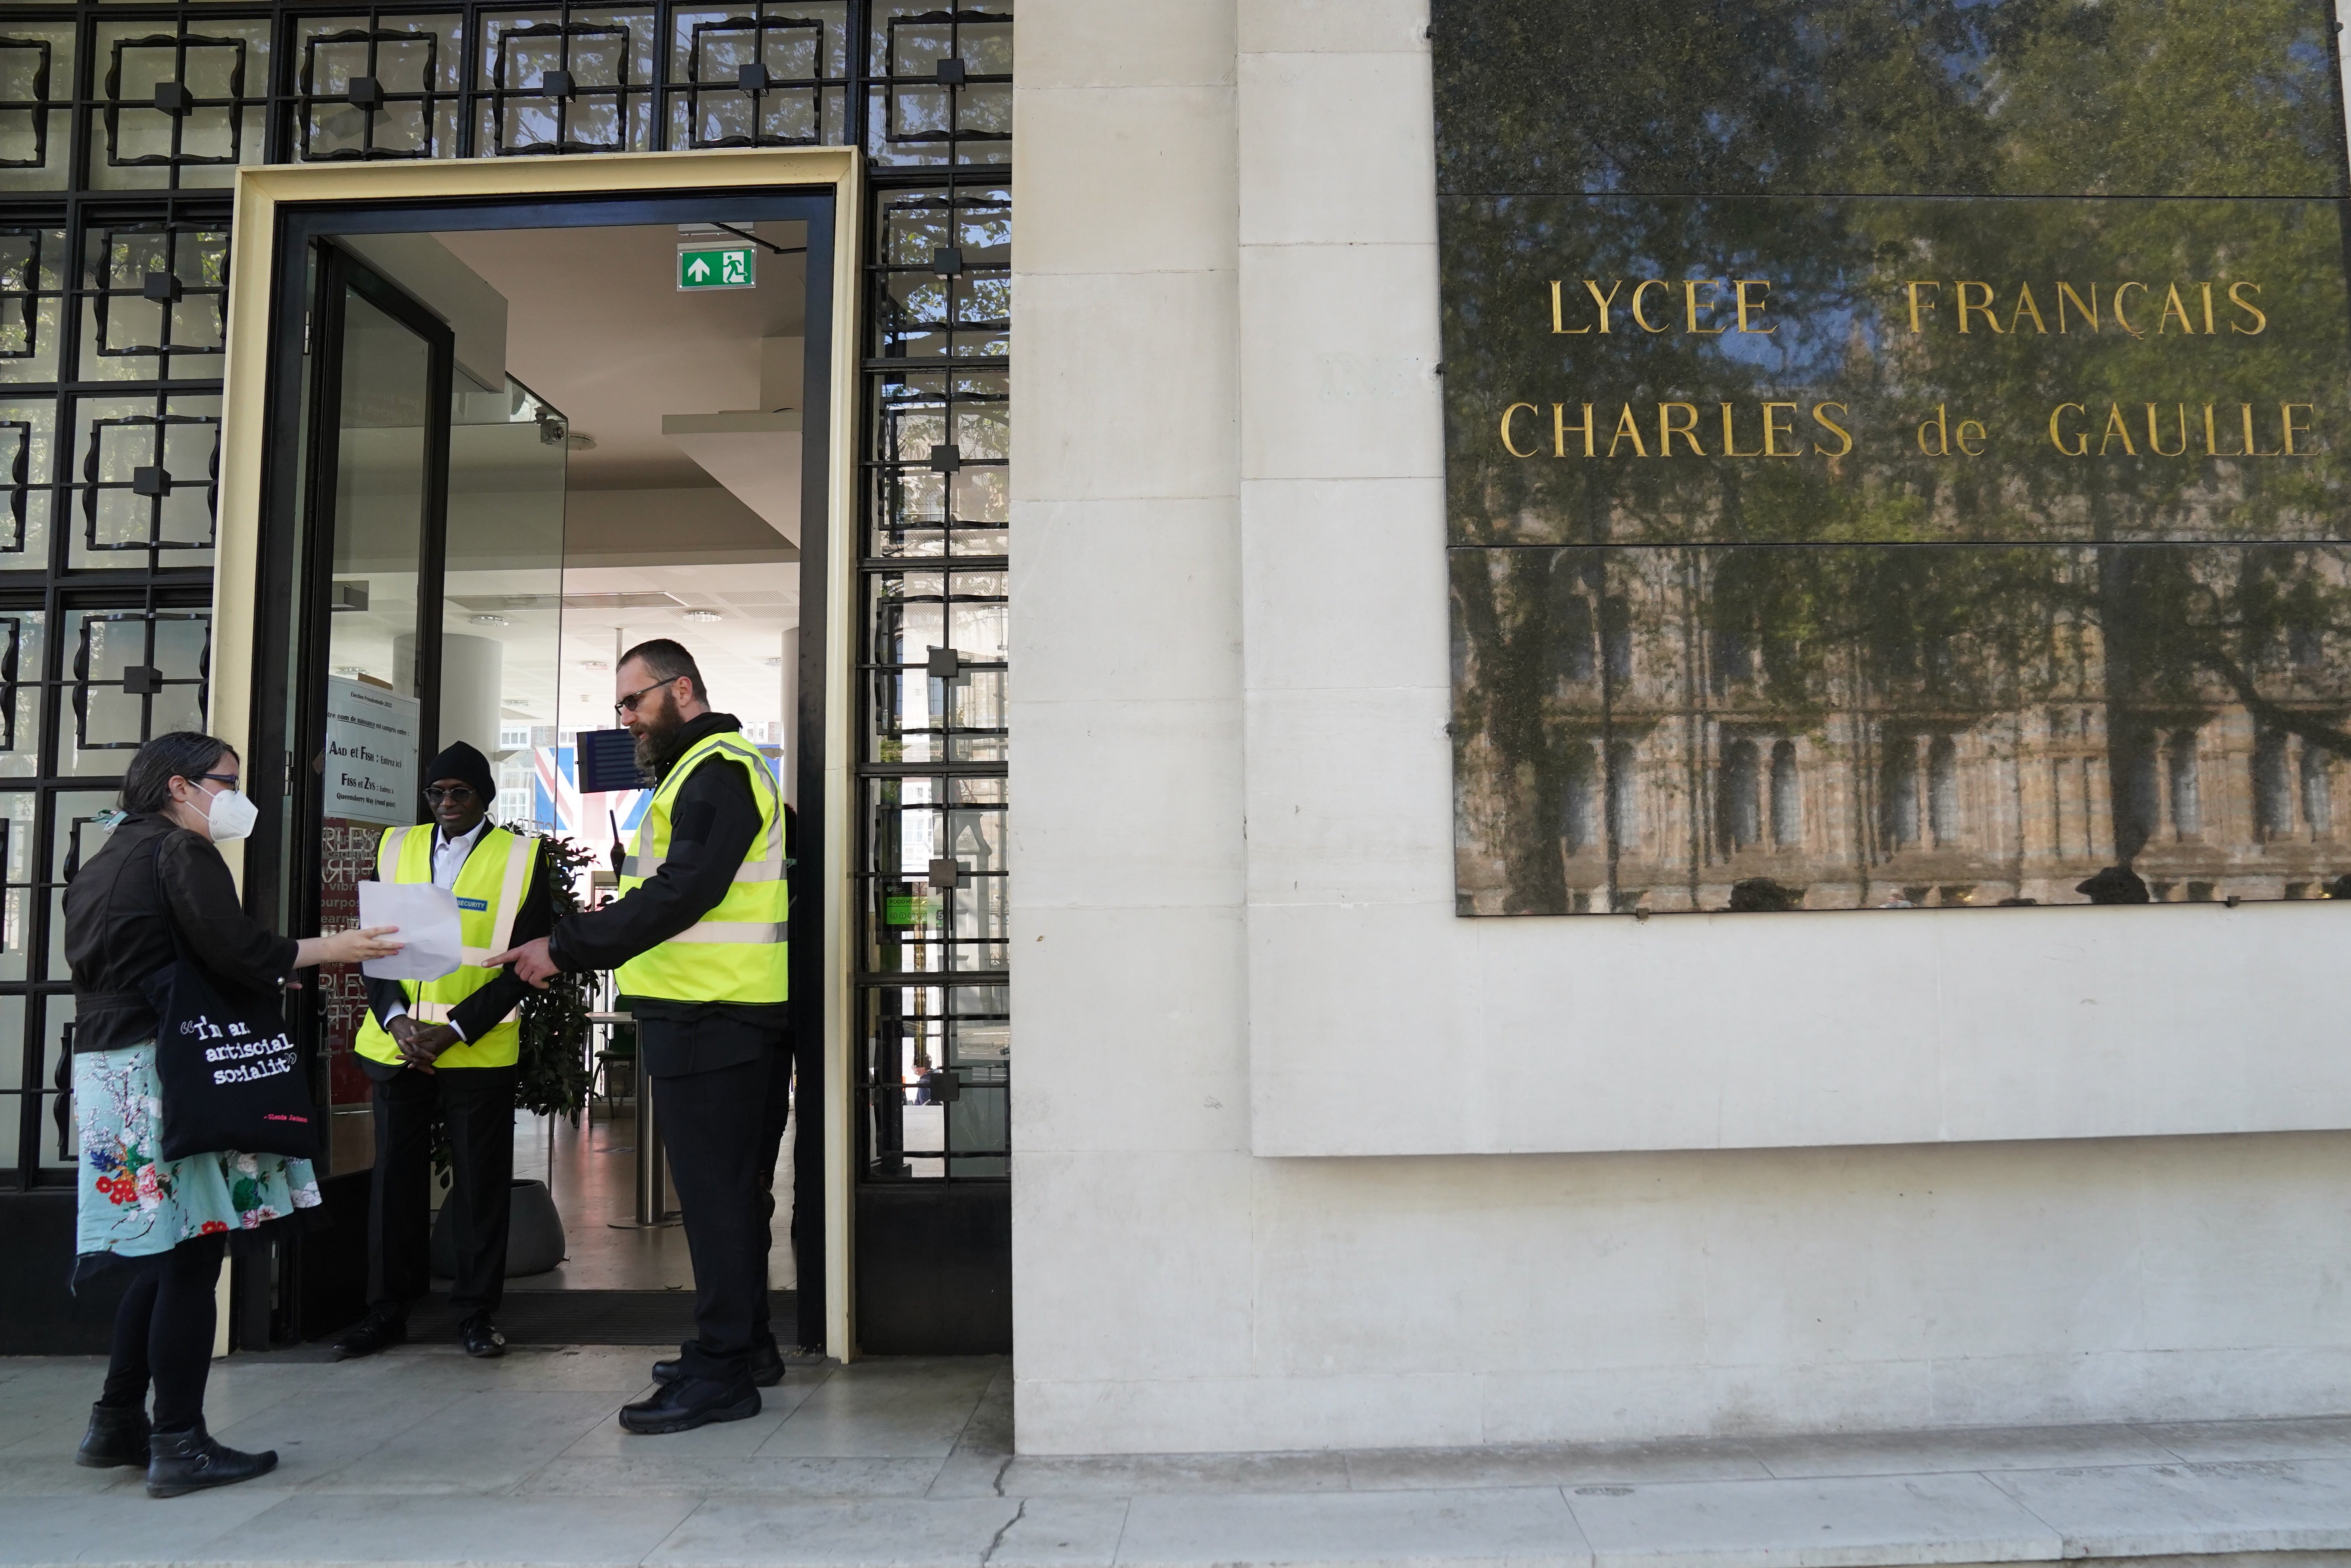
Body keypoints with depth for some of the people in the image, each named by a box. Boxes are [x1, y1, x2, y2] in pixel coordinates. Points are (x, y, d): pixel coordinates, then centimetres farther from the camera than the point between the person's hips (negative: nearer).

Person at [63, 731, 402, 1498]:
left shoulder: (102, 863, 19)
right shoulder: (181, 852, -9)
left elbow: (95, 966, 22)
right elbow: (238, 951, -18)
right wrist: (335, 947, -8)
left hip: (106, 1069, 9)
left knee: (160, 1257, 16)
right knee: (191, 1255, -5)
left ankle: (117, 1422, 23)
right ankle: (180, 1445, -2)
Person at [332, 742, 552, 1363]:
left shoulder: (522, 857, -1)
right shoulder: (397, 848, 10)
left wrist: (455, 1029, -12)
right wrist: (396, 1019, -7)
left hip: (480, 1050, -3)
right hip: (397, 1043, 3)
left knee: (480, 1182, 4)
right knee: (394, 1176, 9)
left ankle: (478, 1312, 15)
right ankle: (387, 1308, 21)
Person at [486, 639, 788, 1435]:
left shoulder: (718, 771, -12)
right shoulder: (702, 771, 22)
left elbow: (681, 894, -23)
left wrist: (566, 946, -21)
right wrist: (612, 923, 12)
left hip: (712, 1018, -11)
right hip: (703, 1015, 11)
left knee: (715, 1191, -6)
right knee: (726, 1186, 16)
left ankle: (720, 1371, 1)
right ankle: (742, 1344, 26)